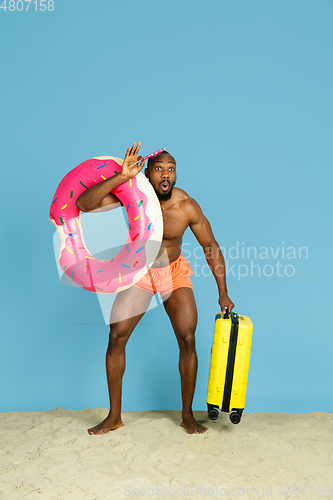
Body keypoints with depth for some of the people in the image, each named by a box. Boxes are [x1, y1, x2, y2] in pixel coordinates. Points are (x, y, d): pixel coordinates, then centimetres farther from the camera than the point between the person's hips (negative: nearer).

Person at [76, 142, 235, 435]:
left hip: (175, 272, 0)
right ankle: (114, 416, 11)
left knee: (187, 340, -9)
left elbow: (211, 248, -8)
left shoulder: (187, 207, -20)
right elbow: (84, 204, -33)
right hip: (139, 271, 1)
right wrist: (121, 176, -44)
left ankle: (187, 415, 10)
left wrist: (223, 293, -8)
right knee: (116, 337, -5)